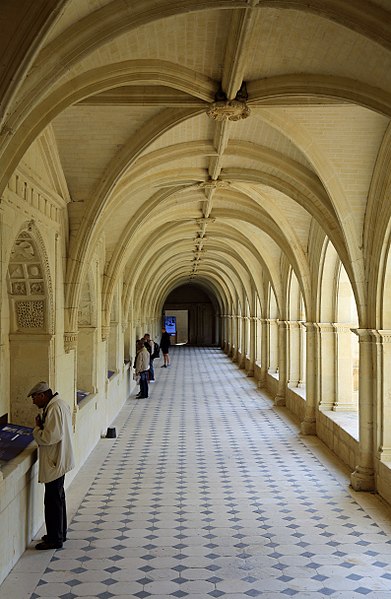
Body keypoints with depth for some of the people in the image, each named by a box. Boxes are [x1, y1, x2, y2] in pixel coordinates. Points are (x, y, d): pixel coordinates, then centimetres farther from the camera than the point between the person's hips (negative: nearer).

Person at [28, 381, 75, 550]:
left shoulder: (54, 409, -23)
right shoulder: (59, 404, 8)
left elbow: (48, 438, -26)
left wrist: (37, 428, -10)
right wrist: (41, 426, 0)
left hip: (54, 463, -10)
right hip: (59, 460, 10)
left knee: (53, 501, 2)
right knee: (58, 498, 20)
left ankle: (55, 540, 13)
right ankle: (60, 533, 33)